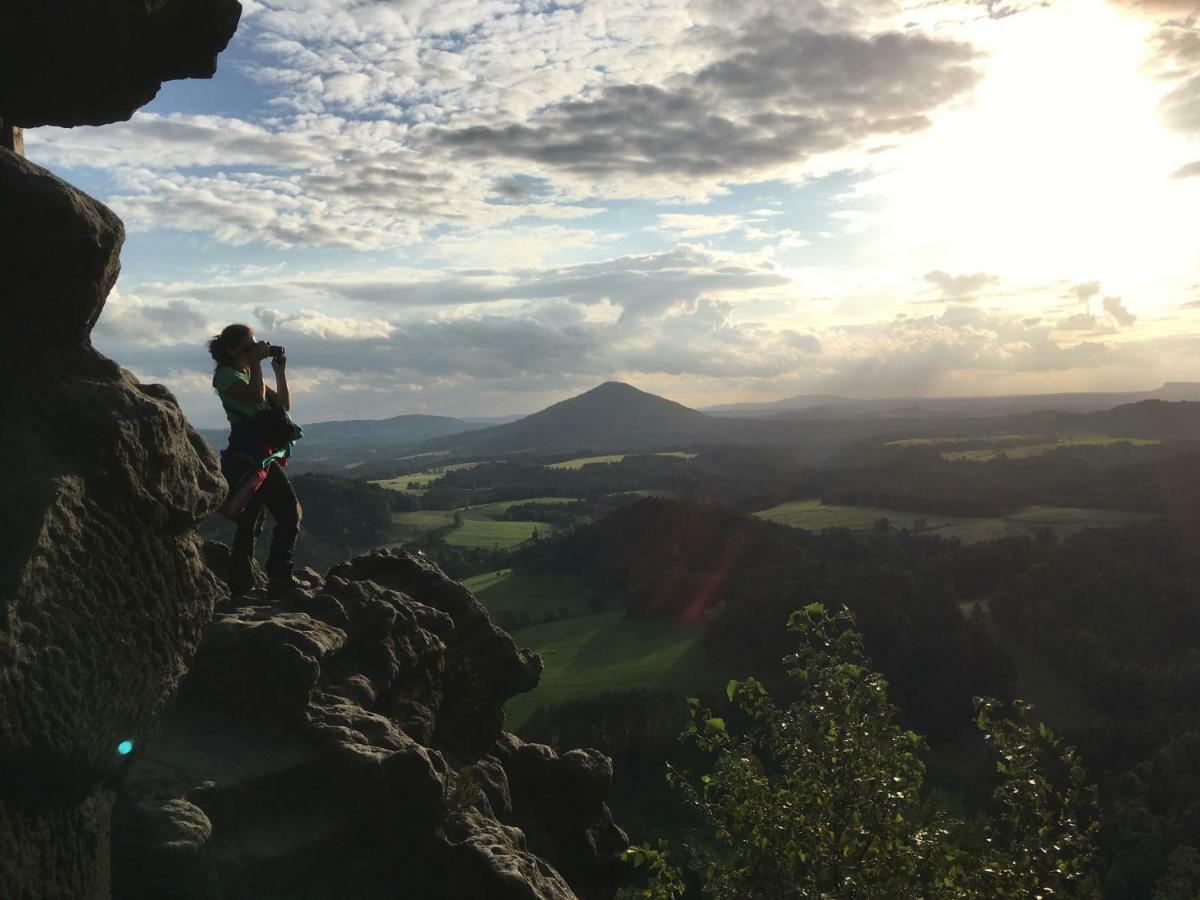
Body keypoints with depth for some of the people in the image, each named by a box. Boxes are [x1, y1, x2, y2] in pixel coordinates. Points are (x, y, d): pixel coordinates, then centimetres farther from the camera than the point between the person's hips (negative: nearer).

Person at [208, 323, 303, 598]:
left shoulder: (250, 375, 22)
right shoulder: (226, 374, -5)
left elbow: (283, 404, 18)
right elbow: (255, 396, -24)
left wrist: (280, 371, 11)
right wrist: (256, 362, -13)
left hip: (266, 457, 9)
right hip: (247, 457, -9)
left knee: (290, 512, 7)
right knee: (250, 520, -9)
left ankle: (280, 578, 13)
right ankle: (240, 586, -3)